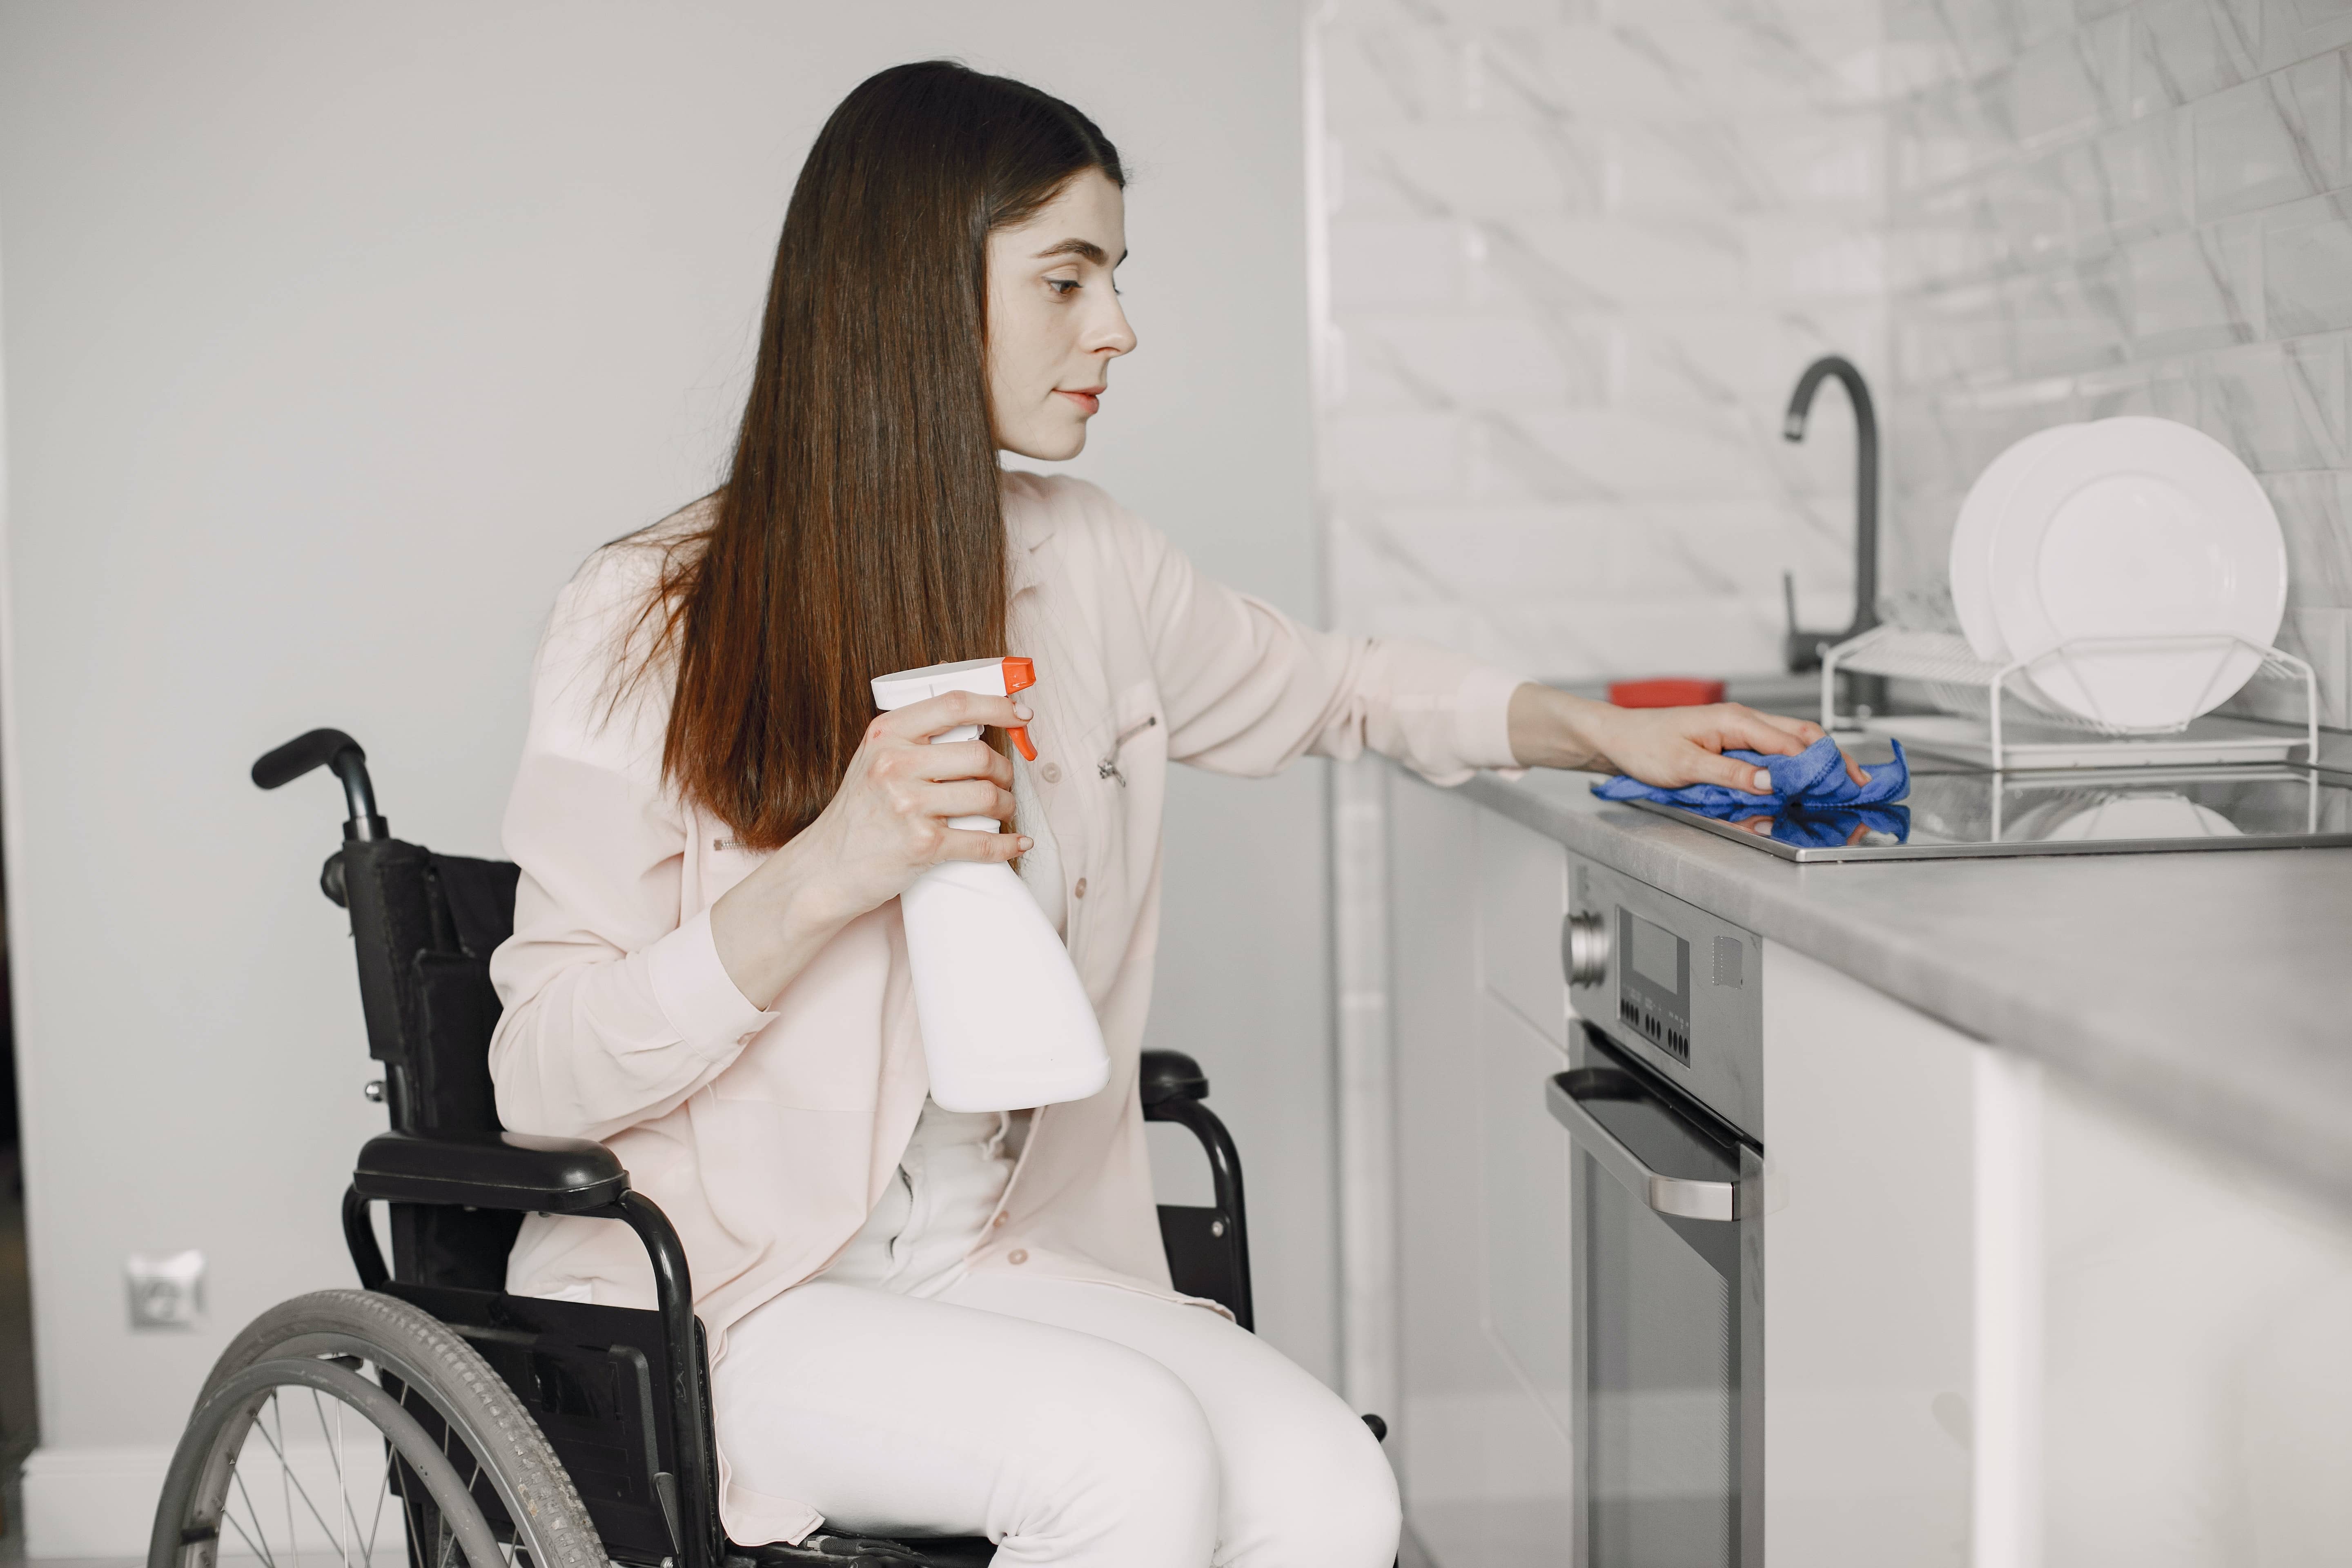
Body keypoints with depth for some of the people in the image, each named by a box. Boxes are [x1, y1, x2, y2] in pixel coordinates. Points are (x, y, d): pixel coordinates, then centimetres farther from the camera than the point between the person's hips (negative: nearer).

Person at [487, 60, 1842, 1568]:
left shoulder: (1086, 562, 6)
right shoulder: (651, 622, -9)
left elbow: (1324, 683, 27)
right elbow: (544, 1074, -12)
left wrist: (1599, 729, 19)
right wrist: (821, 881, -25)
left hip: (1001, 1256, 5)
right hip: (714, 1298, -5)